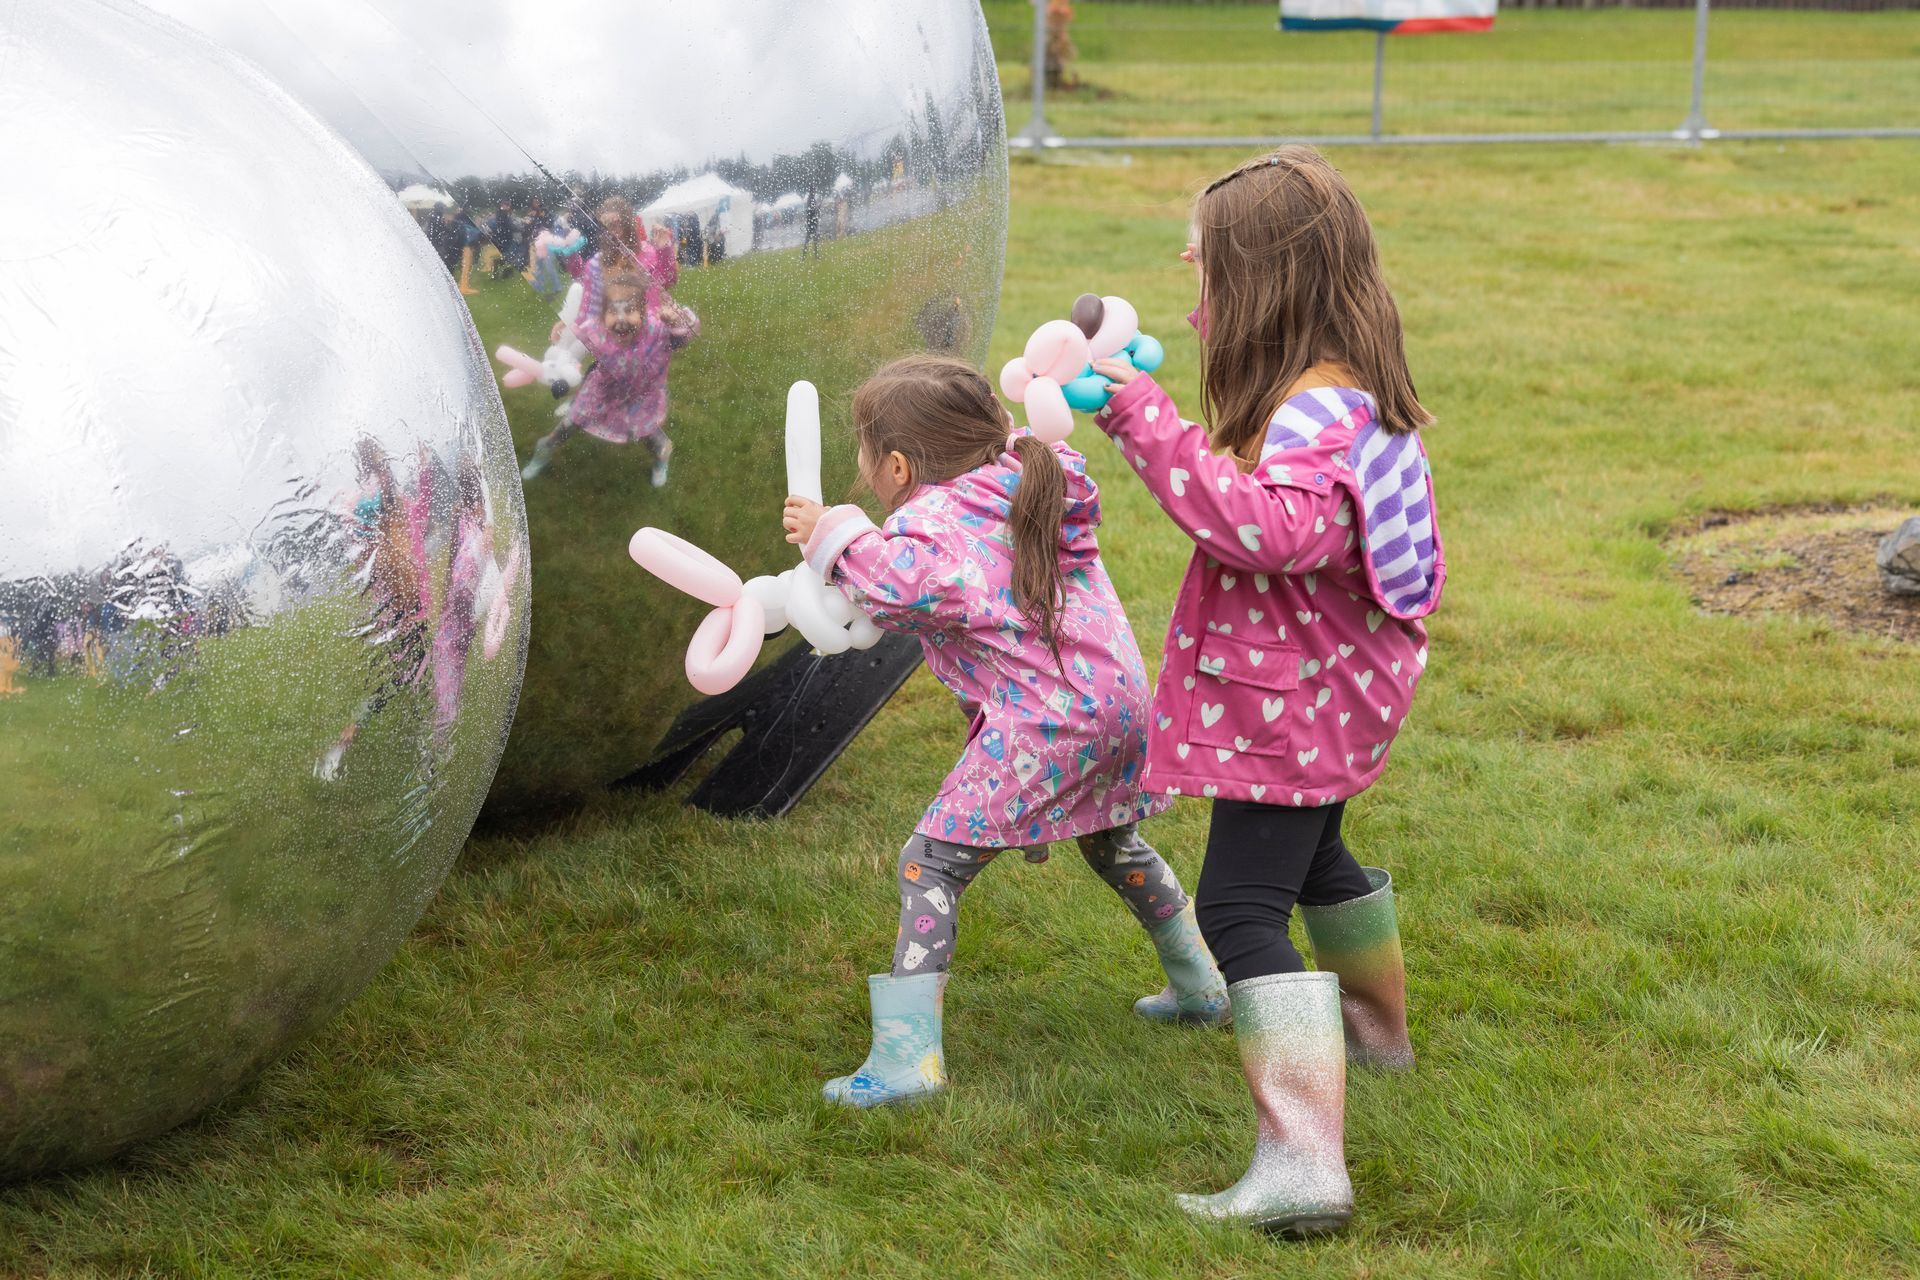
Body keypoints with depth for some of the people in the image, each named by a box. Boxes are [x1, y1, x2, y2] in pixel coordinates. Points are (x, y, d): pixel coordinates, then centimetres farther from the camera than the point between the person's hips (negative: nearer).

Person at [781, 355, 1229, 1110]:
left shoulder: (931, 520, -10)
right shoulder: (1030, 479, 13)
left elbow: (904, 584, -29)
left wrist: (833, 535, -16)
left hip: (1041, 726, -9)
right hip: (1122, 701, 9)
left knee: (930, 866, -4)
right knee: (1115, 847, 33)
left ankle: (907, 1055, -12)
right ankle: (1200, 987, 48)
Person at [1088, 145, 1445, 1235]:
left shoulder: (1318, 409, -26)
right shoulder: (1341, 388, 7)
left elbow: (1276, 529, -42)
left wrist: (1150, 422, -39)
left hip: (1294, 702, -11)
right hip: (1330, 689, 11)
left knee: (1242, 908, -15)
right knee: (1311, 856, 32)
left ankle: (1303, 1159, -23)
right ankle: (1378, 1029, 55)